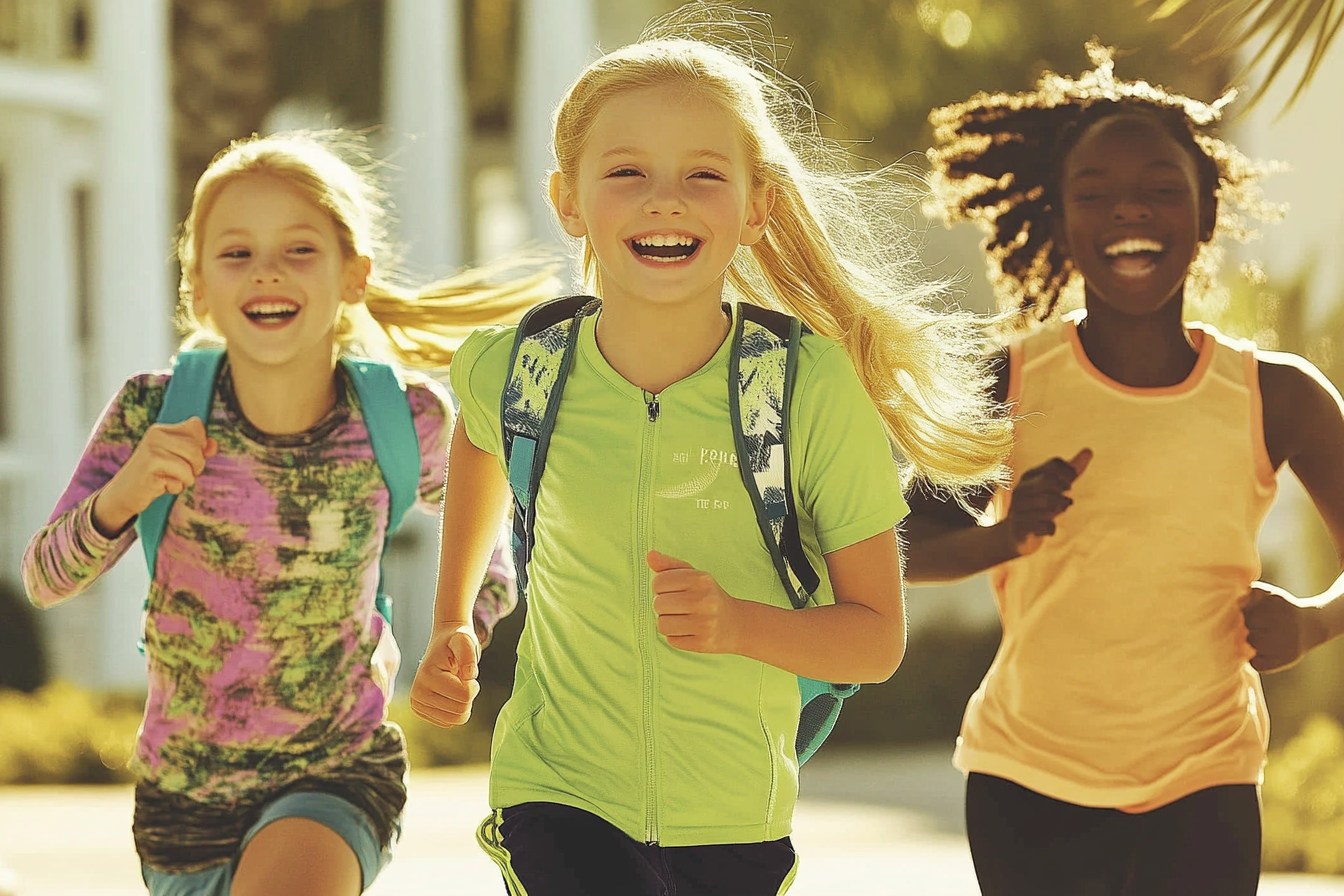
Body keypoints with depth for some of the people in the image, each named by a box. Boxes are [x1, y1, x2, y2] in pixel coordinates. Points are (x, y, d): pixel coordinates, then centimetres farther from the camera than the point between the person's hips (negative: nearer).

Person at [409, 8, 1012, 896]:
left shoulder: (814, 388, -14)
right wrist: (450, 622, 20)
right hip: (559, 793, 0)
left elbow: (878, 637, -9)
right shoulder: (513, 370, -9)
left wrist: (738, 625, -25)